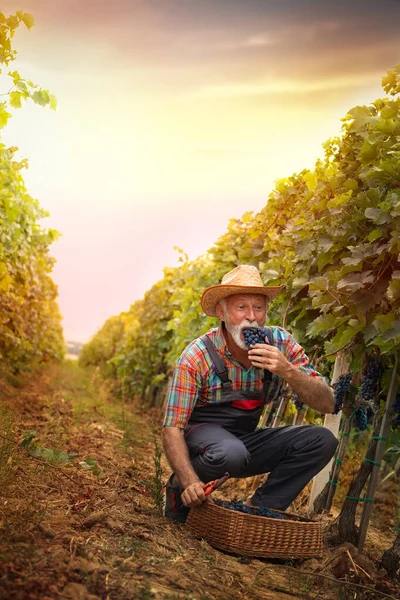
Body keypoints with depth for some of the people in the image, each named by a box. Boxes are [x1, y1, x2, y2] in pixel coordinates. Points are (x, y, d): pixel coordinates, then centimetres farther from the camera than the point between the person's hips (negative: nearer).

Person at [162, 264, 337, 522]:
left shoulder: (280, 343, -12)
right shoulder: (197, 357, -22)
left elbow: (327, 404, -14)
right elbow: (172, 427, -22)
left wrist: (289, 371, -32)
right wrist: (190, 481, -38)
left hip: (246, 439, 4)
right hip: (202, 434, -4)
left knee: (322, 440, -15)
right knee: (231, 453, -38)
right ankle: (178, 490, -6)